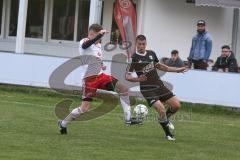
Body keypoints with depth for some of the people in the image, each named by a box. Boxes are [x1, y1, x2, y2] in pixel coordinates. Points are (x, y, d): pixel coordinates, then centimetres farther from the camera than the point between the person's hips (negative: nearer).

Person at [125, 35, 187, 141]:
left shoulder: (151, 54, 6)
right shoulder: (133, 58, -11)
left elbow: (159, 66, 22)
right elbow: (127, 76, -10)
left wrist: (176, 70, 20)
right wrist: (138, 79, -30)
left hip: (159, 85, 6)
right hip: (147, 89, -6)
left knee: (176, 105, 0)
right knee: (161, 110, -20)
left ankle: (165, 119, 31)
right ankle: (168, 134, 0)